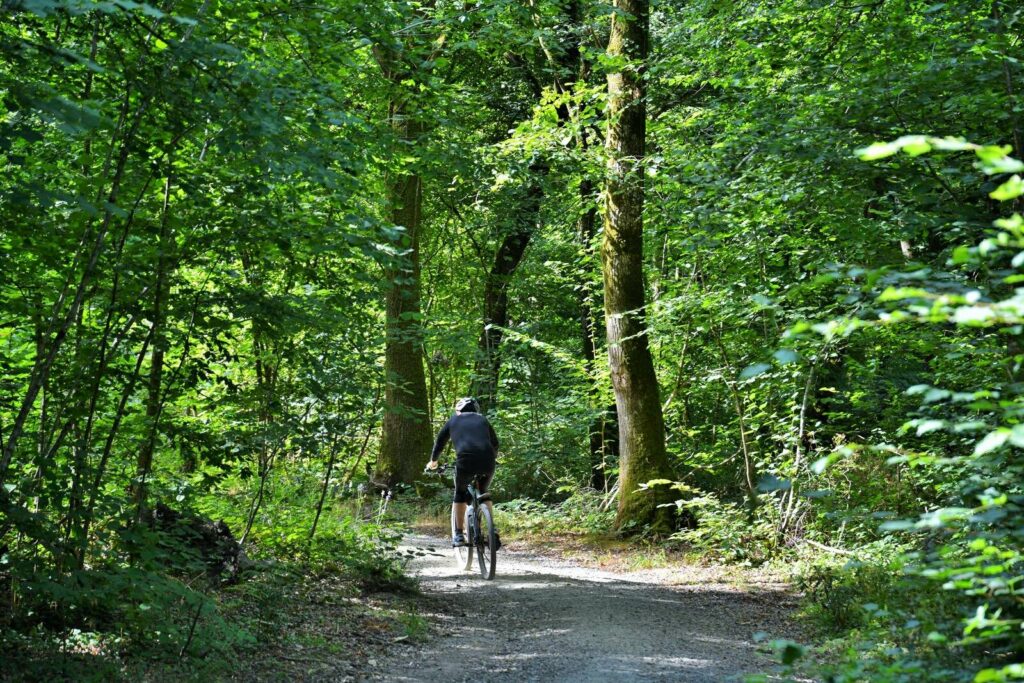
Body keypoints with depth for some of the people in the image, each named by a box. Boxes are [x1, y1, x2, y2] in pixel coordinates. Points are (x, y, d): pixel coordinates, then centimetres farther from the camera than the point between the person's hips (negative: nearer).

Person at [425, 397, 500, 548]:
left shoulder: (453, 420, 23)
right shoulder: (482, 420, 27)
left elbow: (440, 441, 32)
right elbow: (495, 443, 32)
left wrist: (433, 461, 48)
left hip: (465, 460, -2)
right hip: (487, 461, 2)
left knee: (460, 494, 23)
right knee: (483, 494, 26)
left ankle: (459, 535, 15)